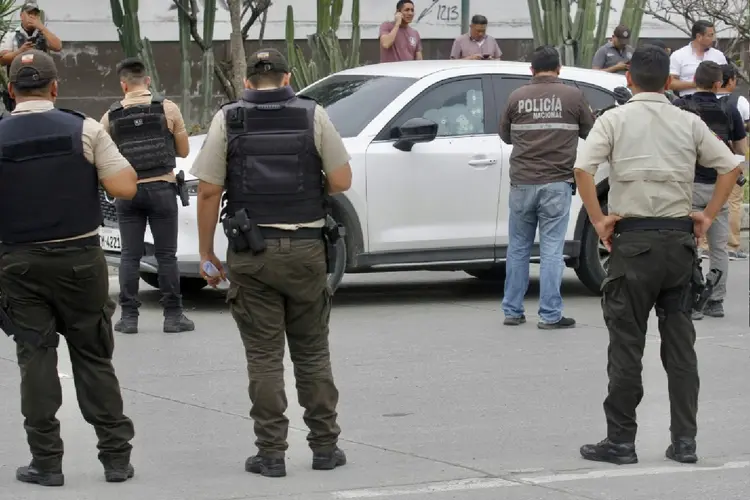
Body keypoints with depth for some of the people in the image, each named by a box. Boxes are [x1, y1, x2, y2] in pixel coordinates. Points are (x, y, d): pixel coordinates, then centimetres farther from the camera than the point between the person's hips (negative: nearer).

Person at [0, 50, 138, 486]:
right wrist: (120, 163, 9)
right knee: (94, 359, 7)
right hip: (80, 258, 0)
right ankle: (116, 455, 8)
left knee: (36, 358, 5)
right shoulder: (85, 130, -6)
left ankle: (46, 460, 3)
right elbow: (125, 188, -9)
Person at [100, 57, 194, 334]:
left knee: (130, 255, 6)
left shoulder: (110, 117, 0)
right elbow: (183, 151, 5)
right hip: (161, 188, -1)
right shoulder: (168, 109, -2)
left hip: (127, 191, 1)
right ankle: (173, 316, 4)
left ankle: (128, 316, 4)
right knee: (166, 255, 3)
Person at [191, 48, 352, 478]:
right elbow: (342, 182, -3)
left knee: (264, 355, 4)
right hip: (305, 247, 1)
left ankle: (271, 452, 3)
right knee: (313, 352, 11)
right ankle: (325, 445, 14)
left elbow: (209, 192, -4)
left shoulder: (228, 120, -1)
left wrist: (207, 254, 3)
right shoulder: (313, 116, 0)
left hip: (251, 251, -1)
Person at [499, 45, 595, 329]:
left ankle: (512, 311, 16)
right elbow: (590, 132, 9)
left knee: (518, 248, 12)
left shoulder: (517, 97, 2)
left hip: (522, 183, 2)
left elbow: (505, 135, 14)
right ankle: (550, 315, -2)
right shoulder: (572, 96, -3)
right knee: (551, 249, -1)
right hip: (556, 183, -2)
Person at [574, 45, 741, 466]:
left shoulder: (615, 120, -3)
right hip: (680, 239, 3)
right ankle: (684, 440, 9)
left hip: (633, 240, -3)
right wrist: (708, 216, 8)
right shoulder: (689, 123, 6)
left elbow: (583, 168, -16)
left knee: (627, 343, 2)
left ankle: (620, 441, 3)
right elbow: (731, 166, 5)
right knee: (680, 342, 9)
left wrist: (598, 220, -8)